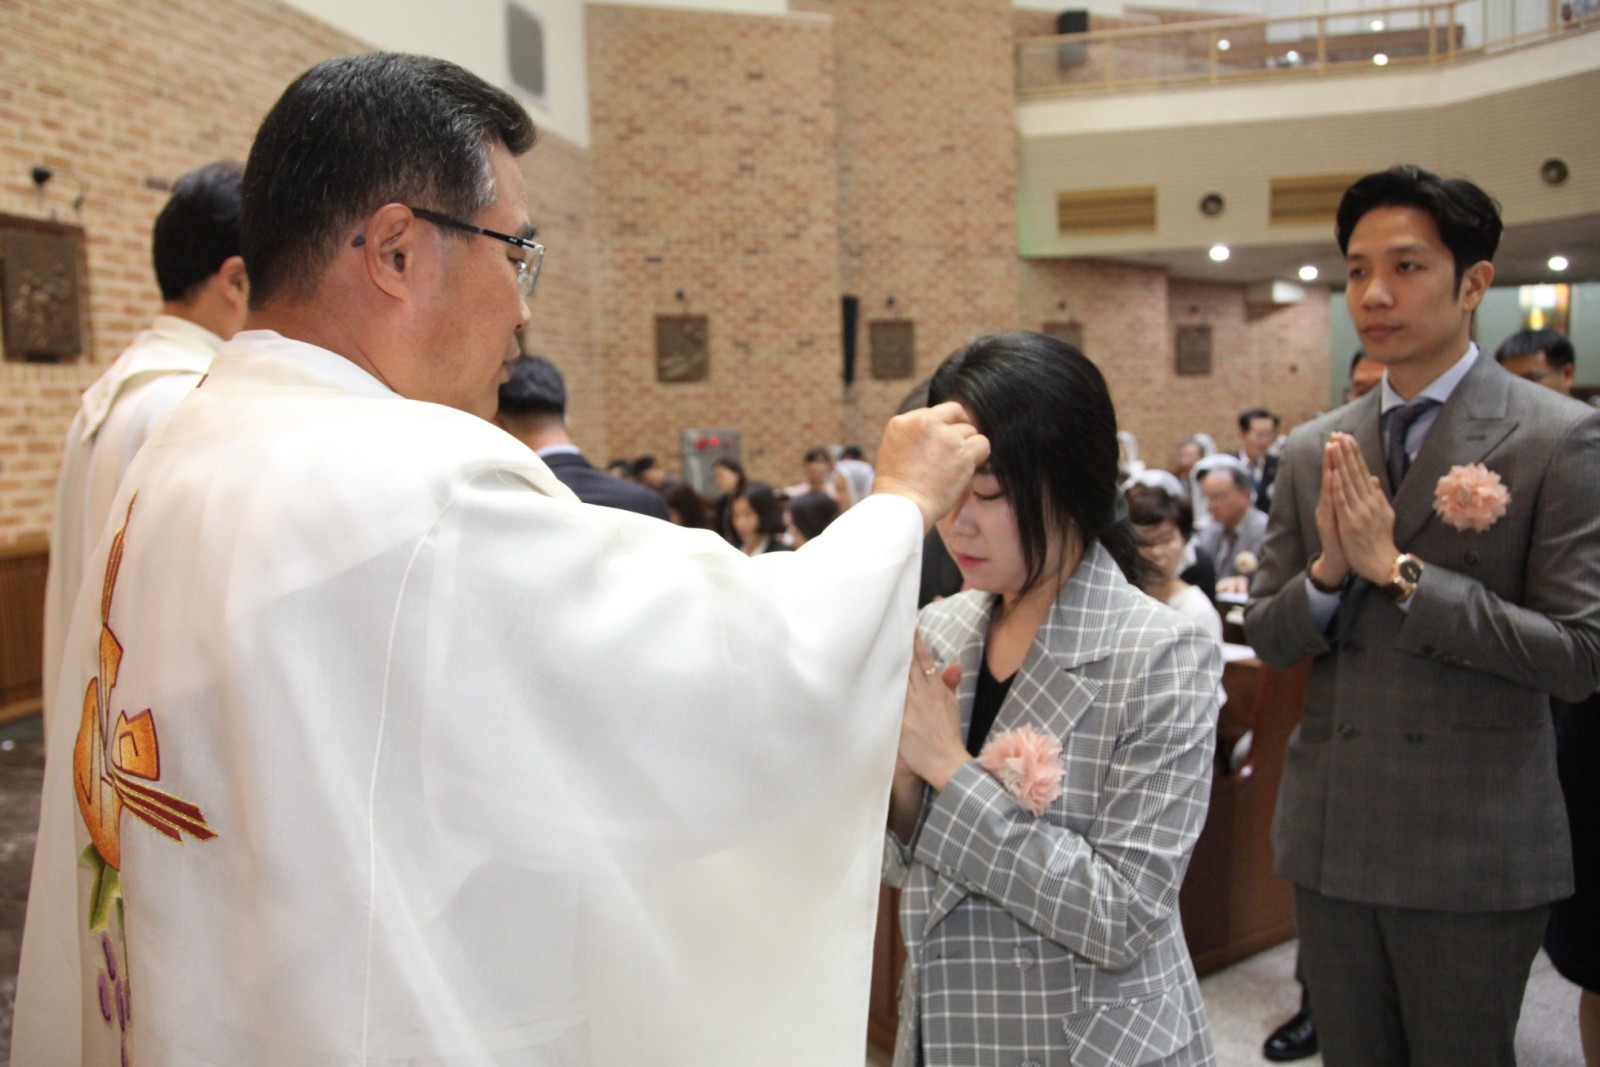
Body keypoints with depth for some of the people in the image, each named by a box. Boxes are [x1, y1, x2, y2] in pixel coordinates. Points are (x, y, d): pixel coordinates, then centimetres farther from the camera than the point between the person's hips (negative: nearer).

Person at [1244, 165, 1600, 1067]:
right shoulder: (1314, 449, 4)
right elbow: (1267, 639, 6)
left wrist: (1397, 570, -19)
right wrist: (1328, 570, -14)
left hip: (1475, 845, -4)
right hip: (1332, 831, 4)